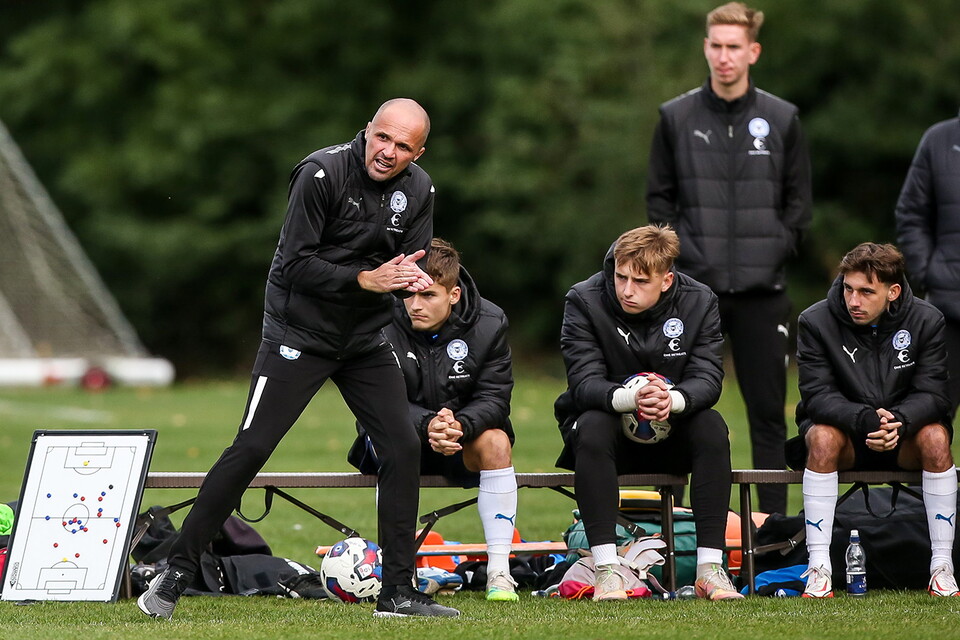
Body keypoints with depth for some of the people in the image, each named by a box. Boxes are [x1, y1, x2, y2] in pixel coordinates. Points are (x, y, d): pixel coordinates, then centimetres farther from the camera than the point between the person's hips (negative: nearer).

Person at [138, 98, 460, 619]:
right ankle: (175, 574, -5)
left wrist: (413, 279, -17)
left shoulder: (418, 190, 1)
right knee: (251, 449, -12)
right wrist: (366, 279, -25)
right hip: (299, 334, -6)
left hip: (366, 339, 6)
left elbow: (415, 270, 7)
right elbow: (295, 266, -19)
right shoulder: (322, 174, -18)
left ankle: (398, 593, 5)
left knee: (403, 448, -3)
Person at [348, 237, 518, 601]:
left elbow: (493, 399, -15)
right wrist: (427, 425, -40)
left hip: (463, 437, 2)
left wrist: (460, 425, -37)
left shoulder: (489, 324, -10)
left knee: (495, 441, -30)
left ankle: (499, 571, -27)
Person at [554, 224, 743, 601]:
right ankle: (606, 569, -37)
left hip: (672, 431, 2)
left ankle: (710, 568, -29)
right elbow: (584, 382, -23)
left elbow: (707, 379, -18)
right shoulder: (584, 301, -15)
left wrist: (672, 399, -42)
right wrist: (631, 398, -46)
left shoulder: (699, 302, -9)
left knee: (712, 427, -29)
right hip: (609, 420, -2)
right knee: (593, 428, -35)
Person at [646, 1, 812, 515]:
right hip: (694, 287, 0)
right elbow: (659, 198, 6)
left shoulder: (782, 119, 5)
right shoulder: (676, 118, 4)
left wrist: (775, 250, -4)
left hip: (762, 291, 0)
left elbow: (798, 199, 9)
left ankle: (774, 522, 7)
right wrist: (684, 251, -5)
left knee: (768, 410, 3)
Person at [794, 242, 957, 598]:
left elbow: (931, 394, -13)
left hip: (904, 435, 1)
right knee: (823, 436, -34)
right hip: (844, 426, -1)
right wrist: (865, 419, -38)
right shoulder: (815, 322, -12)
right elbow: (817, 395, -18)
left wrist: (900, 421, -36)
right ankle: (818, 568, -33)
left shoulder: (926, 320, -9)